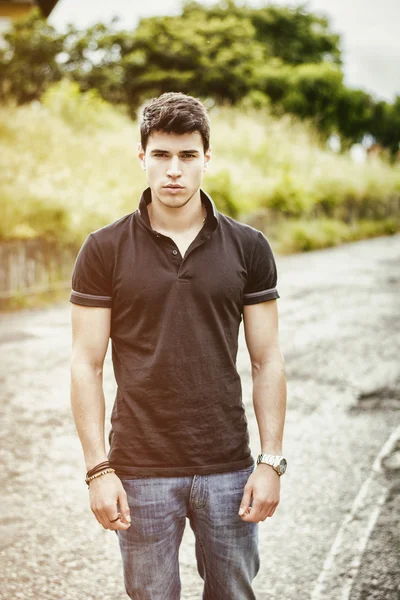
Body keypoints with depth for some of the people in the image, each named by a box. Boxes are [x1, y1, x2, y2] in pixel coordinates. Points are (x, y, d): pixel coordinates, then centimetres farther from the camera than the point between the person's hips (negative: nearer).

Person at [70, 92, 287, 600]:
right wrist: (97, 469, -8)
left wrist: (271, 462, -2)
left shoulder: (248, 248, 1)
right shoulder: (104, 250, -3)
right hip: (141, 471, -1)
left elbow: (266, 361, 3)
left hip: (228, 468, 1)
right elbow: (86, 365, -3)